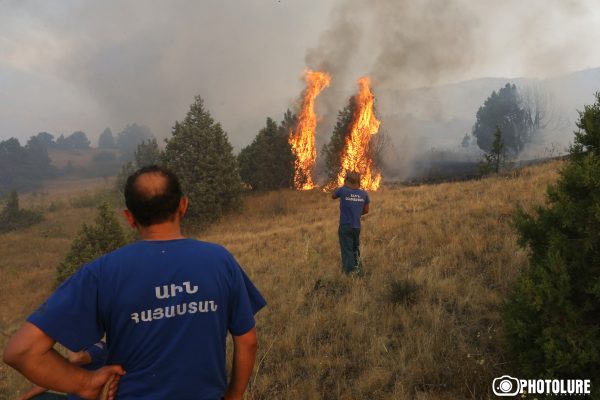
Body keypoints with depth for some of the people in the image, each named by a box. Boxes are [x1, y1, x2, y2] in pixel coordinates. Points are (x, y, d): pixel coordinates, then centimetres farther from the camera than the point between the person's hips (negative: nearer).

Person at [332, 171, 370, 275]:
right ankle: (357, 265, 32)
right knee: (355, 248, 24)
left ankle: (350, 270, 4)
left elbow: (333, 196, 8)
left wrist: (344, 186, 11)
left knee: (347, 249, 4)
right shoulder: (364, 194, -3)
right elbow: (366, 210, 7)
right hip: (357, 226, 4)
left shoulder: (342, 190, -13)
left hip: (345, 226, -4)